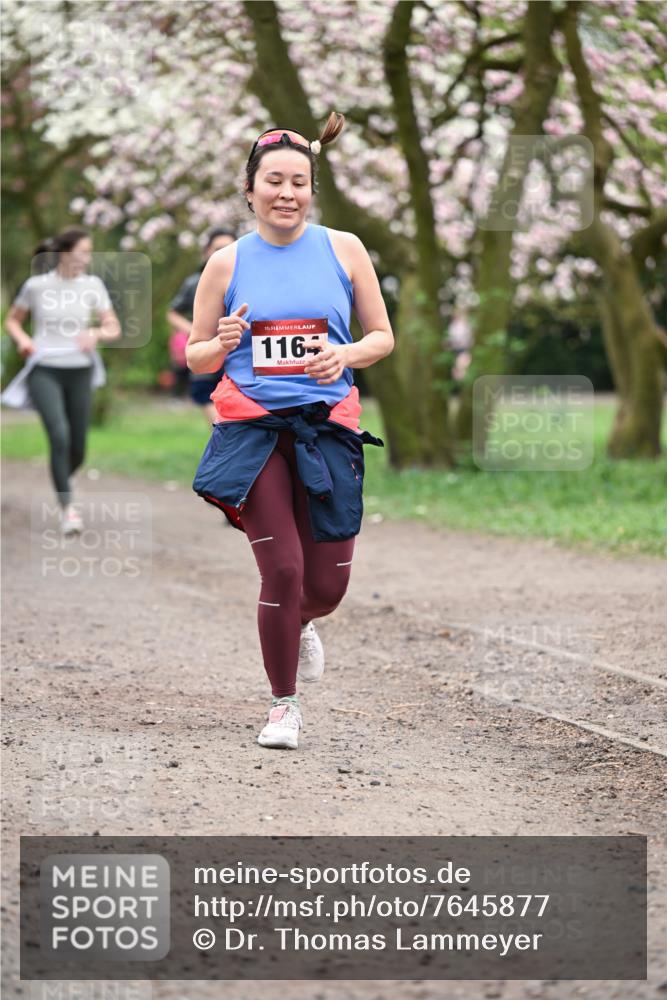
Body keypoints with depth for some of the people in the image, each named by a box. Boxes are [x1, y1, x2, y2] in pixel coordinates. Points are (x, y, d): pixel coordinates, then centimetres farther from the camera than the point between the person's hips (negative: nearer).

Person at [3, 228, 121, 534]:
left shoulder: (92, 285, 1)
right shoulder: (36, 286, -3)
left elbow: (114, 328, 1)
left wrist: (97, 334, -21)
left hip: (79, 372, 3)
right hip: (44, 371, -3)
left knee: (77, 450, 4)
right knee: (59, 436, -22)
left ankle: (61, 484, 38)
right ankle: (67, 509, -16)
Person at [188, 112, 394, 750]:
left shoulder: (343, 250, 5)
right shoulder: (227, 263, 3)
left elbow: (382, 337, 9)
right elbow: (195, 357, 9)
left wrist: (345, 355, -12)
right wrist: (223, 344, -13)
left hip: (327, 429, 1)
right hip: (252, 429, -1)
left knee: (327, 586, 1)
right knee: (282, 570, -12)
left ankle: (300, 626, 40)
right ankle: (282, 703, 7)